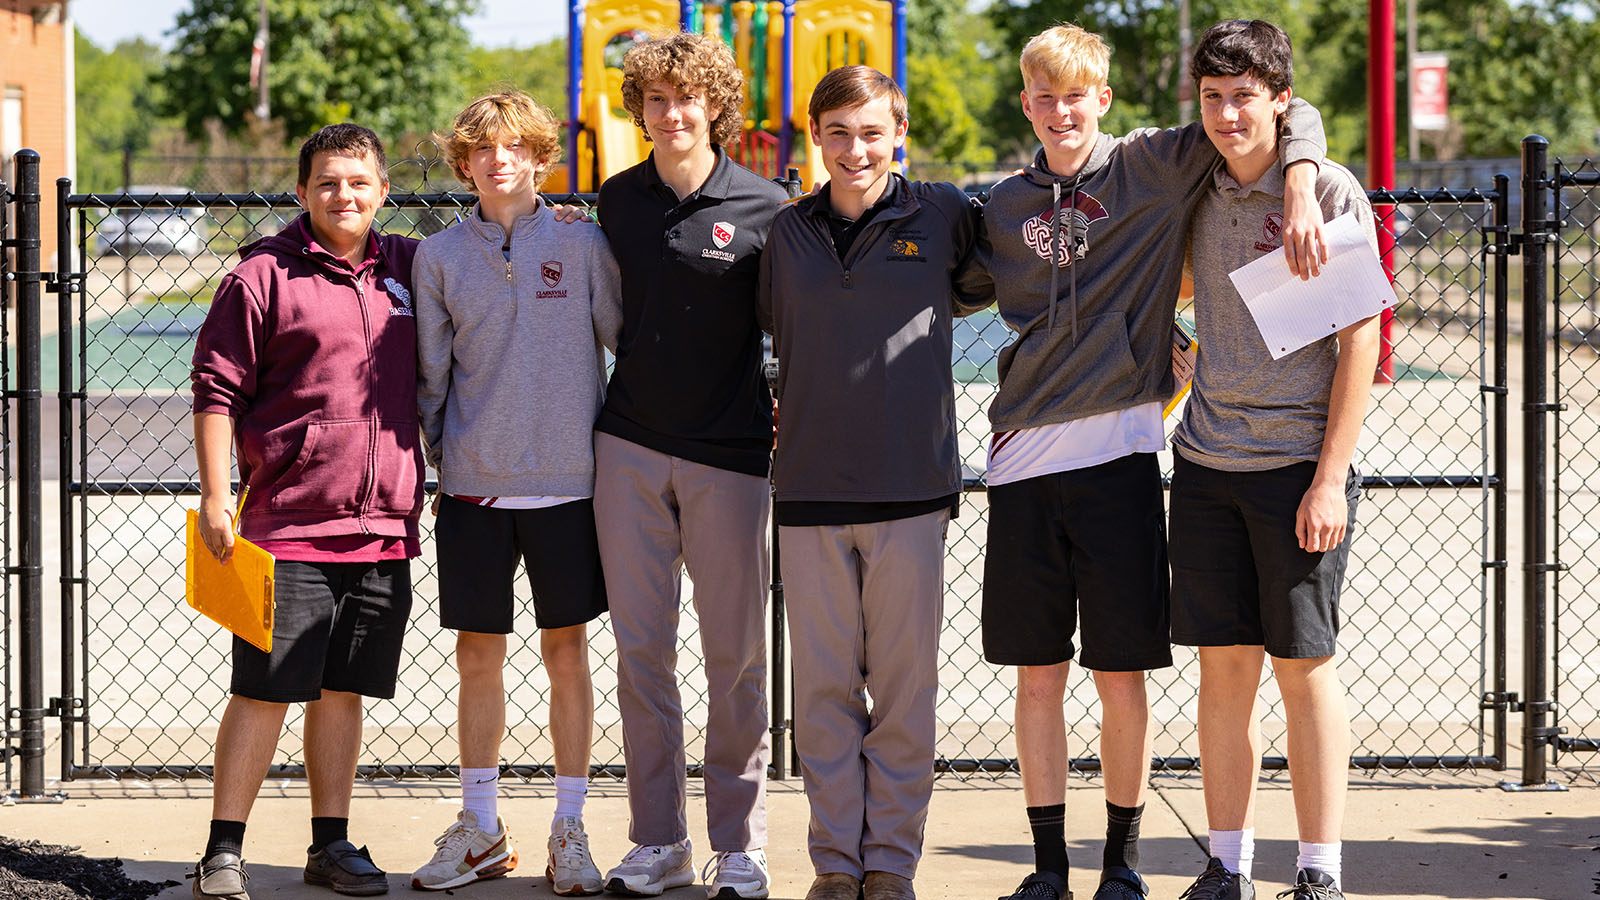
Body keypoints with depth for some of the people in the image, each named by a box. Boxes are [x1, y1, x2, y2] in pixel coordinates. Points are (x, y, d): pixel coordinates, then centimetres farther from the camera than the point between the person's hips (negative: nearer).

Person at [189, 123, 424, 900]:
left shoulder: (409, 268, 11)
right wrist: (214, 495, -9)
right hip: (288, 523, -4)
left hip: (384, 527, 4)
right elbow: (216, 389, -3)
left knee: (343, 690, 12)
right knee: (264, 691, -3)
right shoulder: (263, 276, -3)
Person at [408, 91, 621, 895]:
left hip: (568, 482, -1)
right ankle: (480, 829, 18)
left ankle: (569, 829, 13)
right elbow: (429, 374, 8)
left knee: (567, 654, 4)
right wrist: (440, 459, 5)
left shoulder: (582, 246, 0)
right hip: (473, 488, 1)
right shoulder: (439, 256, 4)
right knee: (477, 657, 6)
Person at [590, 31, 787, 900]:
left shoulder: (764, 208, -4)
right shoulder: (616, 200, 7)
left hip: (728, 453, -3)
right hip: (629, 449, 3)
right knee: (641, 650, 5)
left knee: (736, 657, 3)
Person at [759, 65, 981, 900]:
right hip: (810, 486, 2)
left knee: (905, 687, 2)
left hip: (909, 486, -2)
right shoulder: (787, 232, 8)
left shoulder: (942, 213, 2)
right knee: (823, 688, 5)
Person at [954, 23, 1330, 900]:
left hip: (1116, 450, -3)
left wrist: (1298, 190, -14)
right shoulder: (1006, 204, 12)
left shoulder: (1154, 167, 2)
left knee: (1121, 673, 2)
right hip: (1023, 459, 3)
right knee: (1037, 673, 6)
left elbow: (1291, 114, 2)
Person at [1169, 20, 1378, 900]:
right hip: (1206, 463, 5)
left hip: (1298, 465, -4)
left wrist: (1330, 477, -12)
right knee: (1223, 665, 6)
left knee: (1304, 666, -1)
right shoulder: (1197, 191, 8)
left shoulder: (1330, 190, -7)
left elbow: (1359, 339, -8)